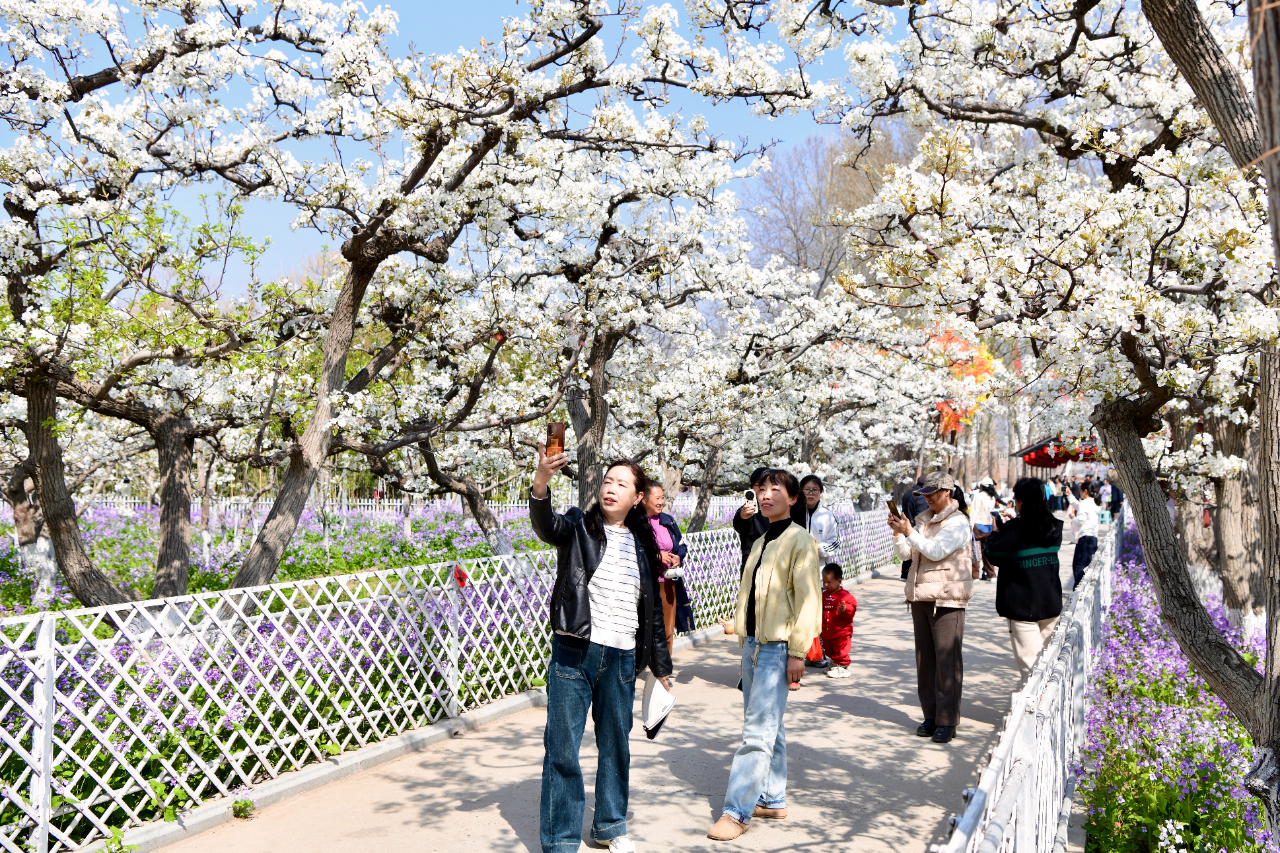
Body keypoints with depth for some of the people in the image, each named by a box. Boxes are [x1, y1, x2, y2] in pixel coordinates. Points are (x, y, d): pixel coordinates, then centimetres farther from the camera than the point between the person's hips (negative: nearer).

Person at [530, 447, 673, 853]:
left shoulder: (642, 545, 11)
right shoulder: (578, 527, -1)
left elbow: (652, 608, 17)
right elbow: (546, 525, -25)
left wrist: (660, 663, 18)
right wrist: (542, 480, -44)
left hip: (622, 659, 4)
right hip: (574, 653, -4)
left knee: (616, 745, 16)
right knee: (562, 749, 1)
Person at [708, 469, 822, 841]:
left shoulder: (800, 541, -9)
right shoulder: (761, 542, 16)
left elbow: (808, 598, -14)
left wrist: (798, 652, -16)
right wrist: (745, 641, 17)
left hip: (778, 648, -8)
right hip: (753, 644, 8)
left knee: (758, 731, -8)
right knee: (769, 728, 15)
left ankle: (737, 811, -5)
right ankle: (773, 800, 24)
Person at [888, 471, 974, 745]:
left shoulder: (958, 522, -6)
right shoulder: (922, 518, 15)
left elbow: (936, 551, -18)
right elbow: (905, 553, 12)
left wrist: (909, 531, -18)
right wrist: (898, 533, -4)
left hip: (947, 599, -7)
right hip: (921, 596, 7)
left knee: (947, 660, -6)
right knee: (925, 658, 10)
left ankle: (947, 721, 0)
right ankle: (930, 716, 19)